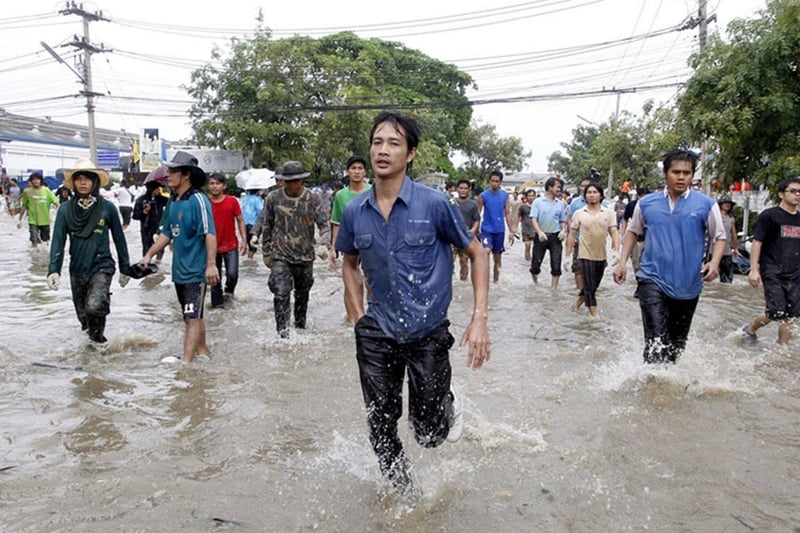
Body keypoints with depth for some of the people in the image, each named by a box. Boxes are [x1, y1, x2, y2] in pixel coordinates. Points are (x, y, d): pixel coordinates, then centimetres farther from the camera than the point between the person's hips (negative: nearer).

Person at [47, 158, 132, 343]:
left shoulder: (107, 207, -5)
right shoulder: (65, 209, -2)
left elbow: (119, 238, 2)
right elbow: (58, 241, -6)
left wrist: (125, 268, 5)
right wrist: (53, 270, -18)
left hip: (102, 267, -3)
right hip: (77, 270, 3)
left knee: (94, 307, -25)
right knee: (83, 314, 15)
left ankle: (97, 333, 5)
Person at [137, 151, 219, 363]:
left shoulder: (198, 200, -15)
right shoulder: (173, 201, 10)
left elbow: (210, 234, -22)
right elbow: (166, 233, 18)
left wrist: (211, 264, -28)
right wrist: (149, 255, 13)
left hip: (196, 270, -8)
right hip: (179, 270, 9)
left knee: (192, 317, -6)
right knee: (192, 316, 17)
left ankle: (187, 361, -6)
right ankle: (203, 352, 30)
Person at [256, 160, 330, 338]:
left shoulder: (313, 199, -3)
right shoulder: (273, 198, -2)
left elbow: (324, 224, -7)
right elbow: (267, 227, 7)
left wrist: (325, 245, -26)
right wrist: (266, 253, 10)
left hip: (305, 257, 1)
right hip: (281, 256, -1)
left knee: (302, 294, 16)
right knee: (281, 294, -14)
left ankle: (300, 326, 35)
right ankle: (283, 333, -10)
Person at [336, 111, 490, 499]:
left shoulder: (435, 204, -12)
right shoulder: (354, 211, -1)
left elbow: (477, 254, -2)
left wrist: (480, 318, -11)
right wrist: (359, 315, 6)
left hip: (427, 332, -3)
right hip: (376, 335, 3)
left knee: (429, 434, 4)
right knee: (381, 428, 11)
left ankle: (448, 405, 41)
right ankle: (404, 493, 39)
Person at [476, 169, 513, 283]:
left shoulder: (505, 195, 2)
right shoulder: (483, 195, -6)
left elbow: (507, 214, 7)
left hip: (500, 230, 3)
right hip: (486, 229, -3)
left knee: (497, 257, 11)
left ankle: (496, 280, 25)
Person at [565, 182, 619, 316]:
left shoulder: (608, 213, 0)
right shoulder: (578, 213, -2)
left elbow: (614, 232, -4)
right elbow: (572, 235, 1)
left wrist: (616, 250, -20)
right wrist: (568, 255, -1)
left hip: (601, 256, 3)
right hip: (586, 255, -3)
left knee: (594, 285, 15)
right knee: (589, 286, -1)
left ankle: (578, 302, 37)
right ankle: (594, 314, 6)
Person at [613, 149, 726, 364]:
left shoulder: (706, 204, -4)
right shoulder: (647, 203, 1)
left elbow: (720, 237, 3)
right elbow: (633, 231, 14)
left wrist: (714, 262, -15)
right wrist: (623, 262, 3)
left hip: (688, 286, 1)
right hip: (653, 281, -1)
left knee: (677, 344, 16)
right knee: (656, 342, -15)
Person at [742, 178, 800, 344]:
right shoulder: (769, 215, -5)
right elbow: (757, 242, -8)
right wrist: (754, 269, -16)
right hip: (773, 273, -6)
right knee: (776, 313, -11)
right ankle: (750, 329, 14)